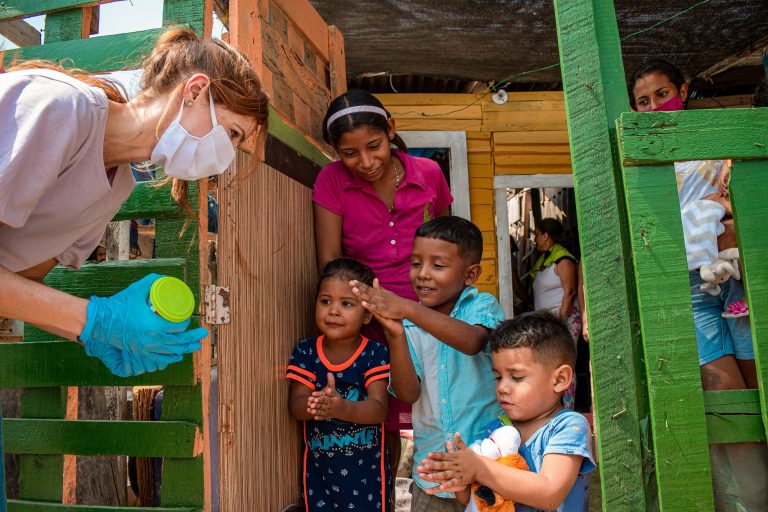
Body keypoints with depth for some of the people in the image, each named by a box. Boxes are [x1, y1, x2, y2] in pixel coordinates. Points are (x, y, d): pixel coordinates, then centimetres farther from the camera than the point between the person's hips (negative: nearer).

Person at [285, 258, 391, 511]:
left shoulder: (375, 354, -12)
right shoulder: (305, 352, -6)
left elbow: (379, 409, -20)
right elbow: (295, 405, -12)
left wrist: (343, 408, -39)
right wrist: (315, 404, -34)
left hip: (366, 468, -2)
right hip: (319, 468, 2)